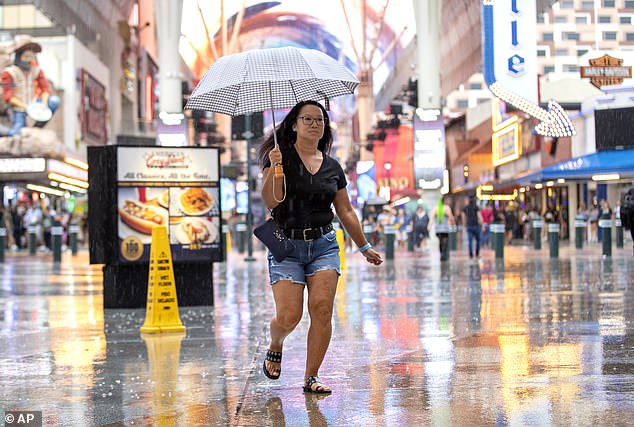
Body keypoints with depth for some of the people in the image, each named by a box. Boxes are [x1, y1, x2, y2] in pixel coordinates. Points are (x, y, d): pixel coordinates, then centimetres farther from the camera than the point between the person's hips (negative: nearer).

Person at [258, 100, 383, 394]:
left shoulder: (332, 167, 12)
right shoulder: (280, 156, 0)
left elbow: (345, 211, 20)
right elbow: (271, 202, -11)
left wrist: (364, 247, 22)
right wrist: (274, 168, -25)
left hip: (324, 245, 3)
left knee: (322, 308, -13)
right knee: (289, 315, -12)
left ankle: (311, 377, -3)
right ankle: (275, 348, 23)